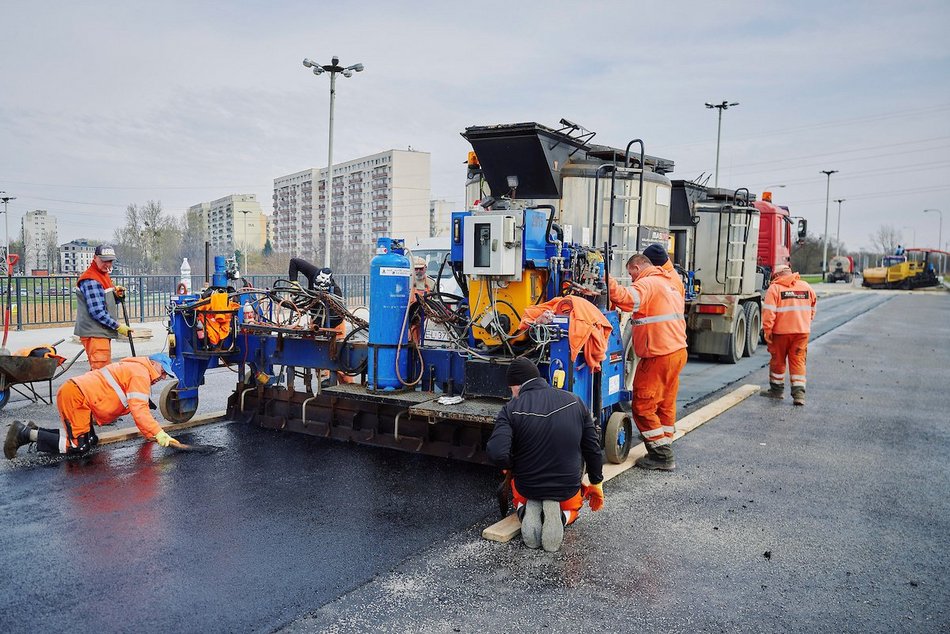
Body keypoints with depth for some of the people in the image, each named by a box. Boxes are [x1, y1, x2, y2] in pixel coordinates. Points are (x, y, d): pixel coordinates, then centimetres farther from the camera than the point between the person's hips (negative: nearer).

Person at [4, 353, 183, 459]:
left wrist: (152, 434, 16)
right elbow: (139, 410, -19)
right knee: (78, 447, -12)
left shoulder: (133, 368, 21)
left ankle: (34, 431, 16)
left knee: (90, 441, 12)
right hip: (75, 396, -11)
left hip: (74, 394, 11)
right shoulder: (141, 373, -11)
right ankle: (25, 433, -5)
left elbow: (137, 409, 23)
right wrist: (159, 434, -17)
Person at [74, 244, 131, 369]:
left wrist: (117, 295, 2)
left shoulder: (104, 275, 15)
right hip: (94, 334, -10)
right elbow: (97, 312, -21)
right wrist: (118, 326, -18)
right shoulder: (90, 281, -16)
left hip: (103, 332, 10)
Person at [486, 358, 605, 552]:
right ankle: (561, 516, 0)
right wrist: (596, 483, 15)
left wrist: (511, 466, -5)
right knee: (571, 506, 37)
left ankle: (525, 512, 0)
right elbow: (592, 447, 0)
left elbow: (497, 453, -28)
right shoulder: (574, 401, -6)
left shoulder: (511, 409, -17)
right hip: (568, 490, 1)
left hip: (527, 487, -1)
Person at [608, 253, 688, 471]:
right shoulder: (670, 281, 17)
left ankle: (661, 455, 2)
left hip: (658, 355, -9)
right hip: (678, 350, 10)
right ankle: (664, 450, 25)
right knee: (665, 404, 17)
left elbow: (628, 300, -32)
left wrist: (608, 282, -34)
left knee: (643, 405, -1)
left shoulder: (647, 283, -13)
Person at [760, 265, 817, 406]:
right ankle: (799, 393, -2)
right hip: (802, 331, 3)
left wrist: (767, 330, -11)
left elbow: (769, 311, -14)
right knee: (798, 361, 6)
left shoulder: (774, 288, -5)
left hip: (781, 331, -3)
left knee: (778, 360, 12)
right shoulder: (806, 286, 9)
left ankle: (777, 389, 24)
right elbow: (813, 306, 18)